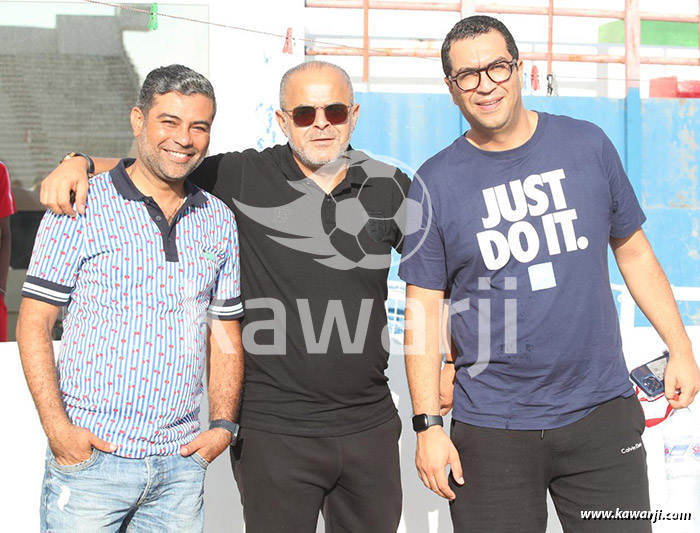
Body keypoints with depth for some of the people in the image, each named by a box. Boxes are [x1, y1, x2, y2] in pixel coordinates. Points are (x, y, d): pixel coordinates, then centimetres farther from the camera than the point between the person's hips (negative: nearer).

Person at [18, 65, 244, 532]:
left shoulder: (218, 221, 10)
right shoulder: (81, 208, -3)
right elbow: (34, 324, -4)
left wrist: (224, 424, 4)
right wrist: (58, 428, -13)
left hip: (182, 462, 4)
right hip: (90, 456, -4)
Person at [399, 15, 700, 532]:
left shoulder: (587, 145, 2)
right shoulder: (435, 183, -2)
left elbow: (633, 251, 11)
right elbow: (424, 309, -2)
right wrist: (428, 425, -6)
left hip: (603, 413, 2)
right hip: (491, 429, -1)